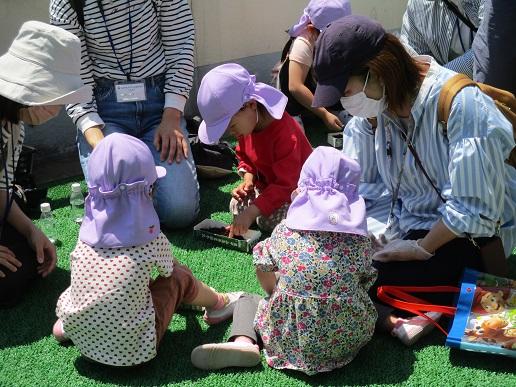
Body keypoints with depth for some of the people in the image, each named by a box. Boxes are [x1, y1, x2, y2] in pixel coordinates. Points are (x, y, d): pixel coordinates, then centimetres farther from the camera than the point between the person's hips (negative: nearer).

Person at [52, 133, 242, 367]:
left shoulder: (86, 233, -5)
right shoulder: (151, 239, -14)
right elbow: (168, 269, 6)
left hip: (82, 341, 4)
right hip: (133, 350, -4)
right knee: (179, 276, 11)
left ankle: (65, 324, 21)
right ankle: (218, 304, 34)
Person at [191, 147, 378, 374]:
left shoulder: (285, 231, -3)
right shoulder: (360, 238, -3)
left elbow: (263, 270, 12)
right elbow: (365, 282, 9)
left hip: (293, 339, -2)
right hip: (350, 337, 3)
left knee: (247, 300, 22)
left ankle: (243, 342, -5)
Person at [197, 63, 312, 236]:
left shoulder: (284, 133, -34)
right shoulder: (245, 125, -7)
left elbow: (286, 184, -34)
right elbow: (244, 155, 13)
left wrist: (251, 212, -38)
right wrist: (248, 179, -9)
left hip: (294, 187, -7)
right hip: (268, 183, 8)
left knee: (271, 219, -26)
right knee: (236, 206, -9)